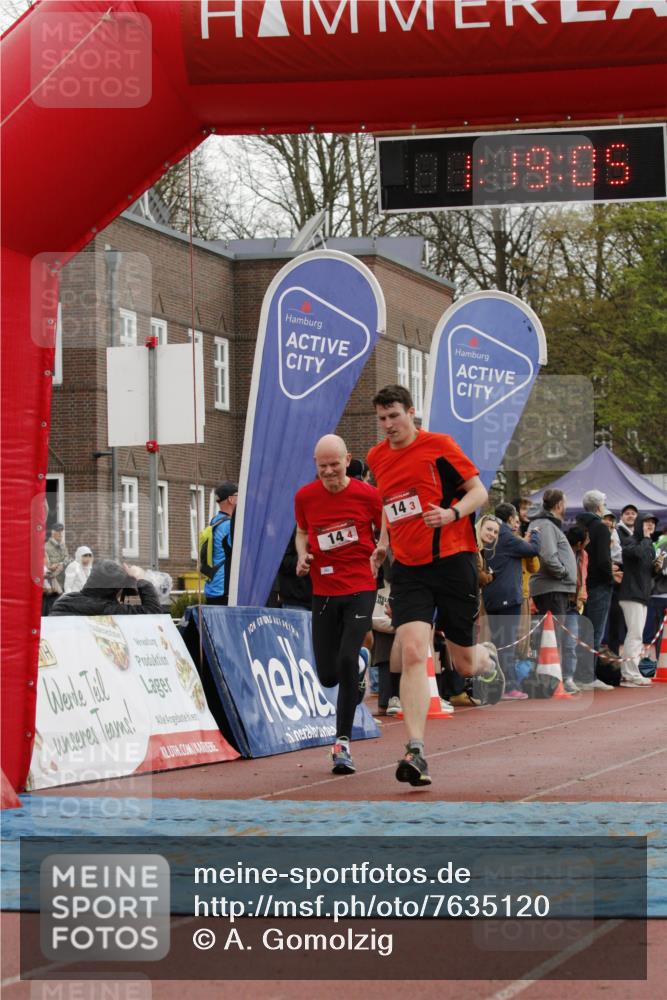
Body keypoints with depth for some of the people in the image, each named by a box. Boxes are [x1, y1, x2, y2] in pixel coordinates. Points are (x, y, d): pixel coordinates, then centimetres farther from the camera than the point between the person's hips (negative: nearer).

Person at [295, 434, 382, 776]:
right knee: (328, 676, 2)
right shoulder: (305, 497, 1)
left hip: (360, 590, -3)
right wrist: (302, 556, 0)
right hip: (323, 591, 3)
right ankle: (361, 663, 42)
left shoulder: (368, 495, -6)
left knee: (346, 661, -20)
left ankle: (342, 743, -8)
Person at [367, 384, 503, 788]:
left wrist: (452, 513, -23)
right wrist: (384, 541, 14)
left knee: (464, 663, 7)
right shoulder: (377, 457, 10)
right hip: (408, 569, 3)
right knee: (412, 653, -17)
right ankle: (416, 752, -21)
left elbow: (480, 491, -5)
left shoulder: (439, 445, -6)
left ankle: (487, 659, 47)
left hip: (453, 561, -3)